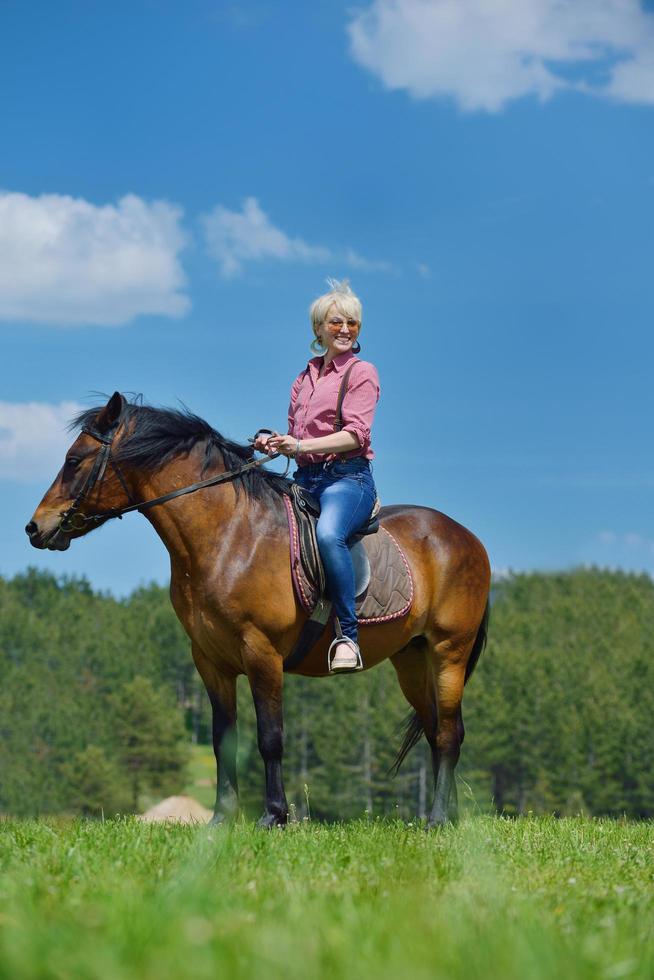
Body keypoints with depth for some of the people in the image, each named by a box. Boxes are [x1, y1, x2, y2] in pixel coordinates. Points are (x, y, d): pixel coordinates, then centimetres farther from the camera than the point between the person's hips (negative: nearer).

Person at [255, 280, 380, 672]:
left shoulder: (362, 372, 2)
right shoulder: (305, 378, 21)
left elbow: (355, 433, -11)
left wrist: (300, 446, -21)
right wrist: (276, 444, -1)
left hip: (347, 476, -7)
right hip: (305, 479, 7)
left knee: (329, 533, -37)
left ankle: (348, 635, -34)